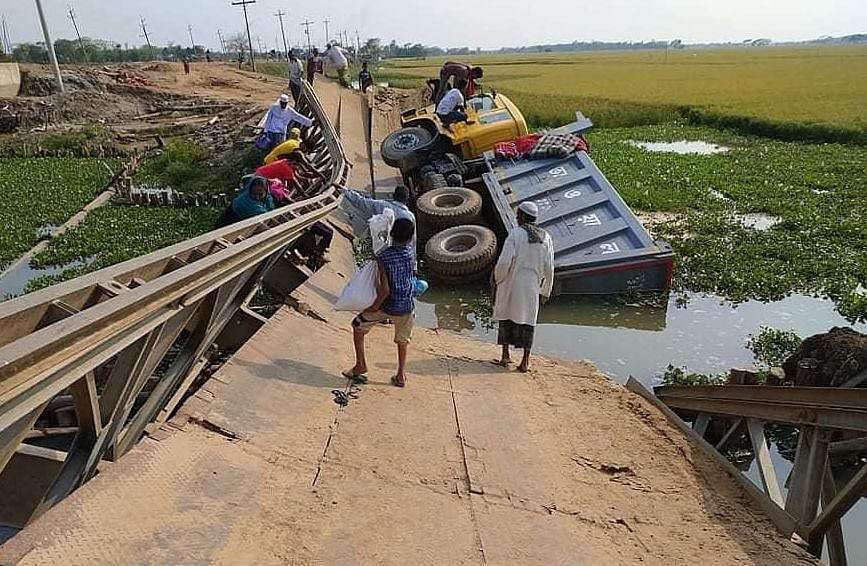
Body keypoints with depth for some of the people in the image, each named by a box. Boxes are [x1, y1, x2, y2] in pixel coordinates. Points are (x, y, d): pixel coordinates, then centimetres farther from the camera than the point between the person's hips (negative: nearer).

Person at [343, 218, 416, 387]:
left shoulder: (382, 257, -18)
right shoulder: (409, 253, -6)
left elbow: (385, 290, -24)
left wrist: (375, 306, -9)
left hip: (387, 307, -3)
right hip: (406, 307, 4)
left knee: (358, 326, 20)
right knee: (403, 340, 27)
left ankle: (361, 366, 21)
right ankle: (401, 375, 27)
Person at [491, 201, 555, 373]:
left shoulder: (515, 233, -11)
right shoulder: (546, 238, 1)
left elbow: (504, 261, -17)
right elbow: (549, 268, 1)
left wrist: (497, 280, -1)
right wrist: (545, 292, 11)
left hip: (511, 283, -2)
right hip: (532, 286, 3)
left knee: (506, 316, 14)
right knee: (527, 320, 10)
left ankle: (505, 355, 16)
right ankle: (525, 361, 10)